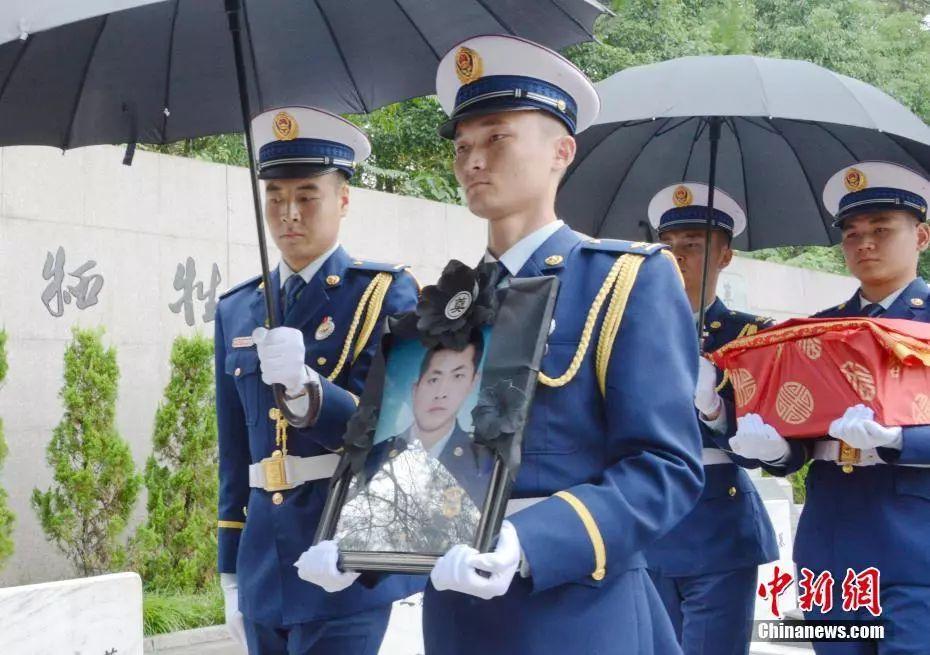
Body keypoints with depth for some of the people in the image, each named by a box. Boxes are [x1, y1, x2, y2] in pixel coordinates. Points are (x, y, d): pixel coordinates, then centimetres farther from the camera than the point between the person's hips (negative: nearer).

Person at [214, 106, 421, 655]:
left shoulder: (387, 294, -3)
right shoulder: (237, 310, 12)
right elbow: (235, 455, 15)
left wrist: (305, 385, -28)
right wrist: (231, 574, 15)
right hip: (265, 562, 5)